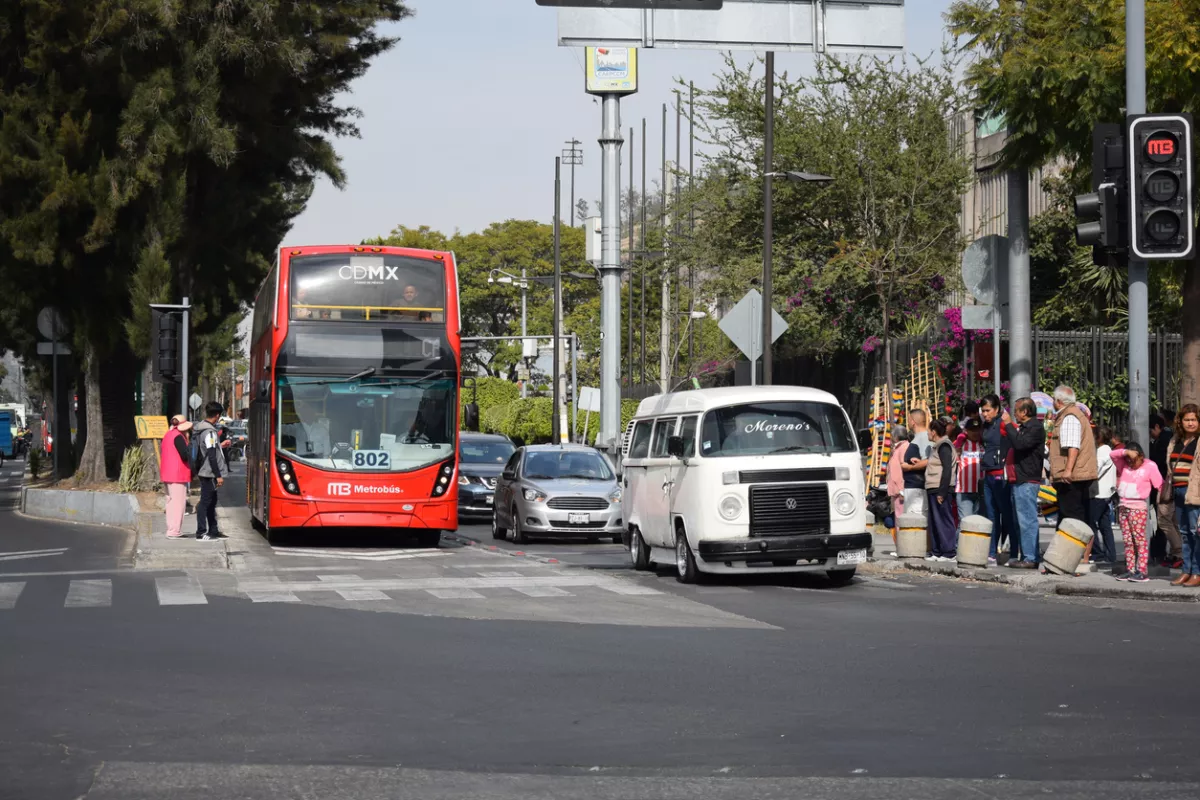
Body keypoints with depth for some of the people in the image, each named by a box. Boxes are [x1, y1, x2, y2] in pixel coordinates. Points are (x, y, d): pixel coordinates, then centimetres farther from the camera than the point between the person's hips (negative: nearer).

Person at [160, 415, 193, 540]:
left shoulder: (168, 435, 15)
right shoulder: (178, 437, -14)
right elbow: (185, 455, -22)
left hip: (167, 473, 10)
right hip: (178, 474, -10)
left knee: (171, 502, 14)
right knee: (178, 502, -8)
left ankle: (171, 530, 17)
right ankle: (175, 532, -10)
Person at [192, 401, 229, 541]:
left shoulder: (200, 428, 10)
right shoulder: (209, 432, -19)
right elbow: (212, 456, -22)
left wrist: (220, 444, 35)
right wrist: (218, 475, -20)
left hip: (204, 471, 10)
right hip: (209, 473, -10)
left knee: (211, 501, 16)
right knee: (205, 502, -5)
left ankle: (213, 531, 23)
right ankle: (201, 532, -2)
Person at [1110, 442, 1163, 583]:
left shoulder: (1149, 466, -3)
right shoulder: (1124, 464, 10)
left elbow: (1160, 484, -4)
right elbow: (1112, 454, -3)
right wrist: (1126, 452, -17)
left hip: (1138, 507, -6)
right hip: (1123, 506, 6)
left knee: (1139, 539, -9)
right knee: (1127, 540, 7)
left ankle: (1142, 571, -11)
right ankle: (1130, 570, 11)